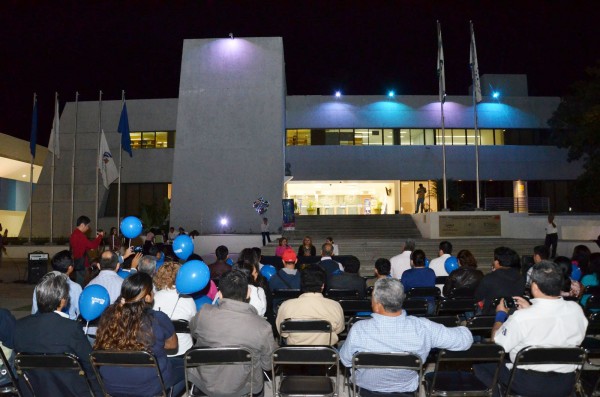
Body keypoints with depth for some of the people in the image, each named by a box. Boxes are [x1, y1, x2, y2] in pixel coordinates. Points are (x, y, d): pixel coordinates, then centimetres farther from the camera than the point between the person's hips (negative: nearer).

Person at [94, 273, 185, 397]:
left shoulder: (108, 314, -10)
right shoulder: (158, 319, -21)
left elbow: (100, 345, 9)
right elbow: (172, 345, -3)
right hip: (149, 386, -5)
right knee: (183, 364, 21)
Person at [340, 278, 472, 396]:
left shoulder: (358, 330, -34)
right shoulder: (423, 328, -31)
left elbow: (345, 361, -14)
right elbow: (465, 339, -18)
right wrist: (465, 329, 6)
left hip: (366, 389, -1)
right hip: (406, 390, 1)